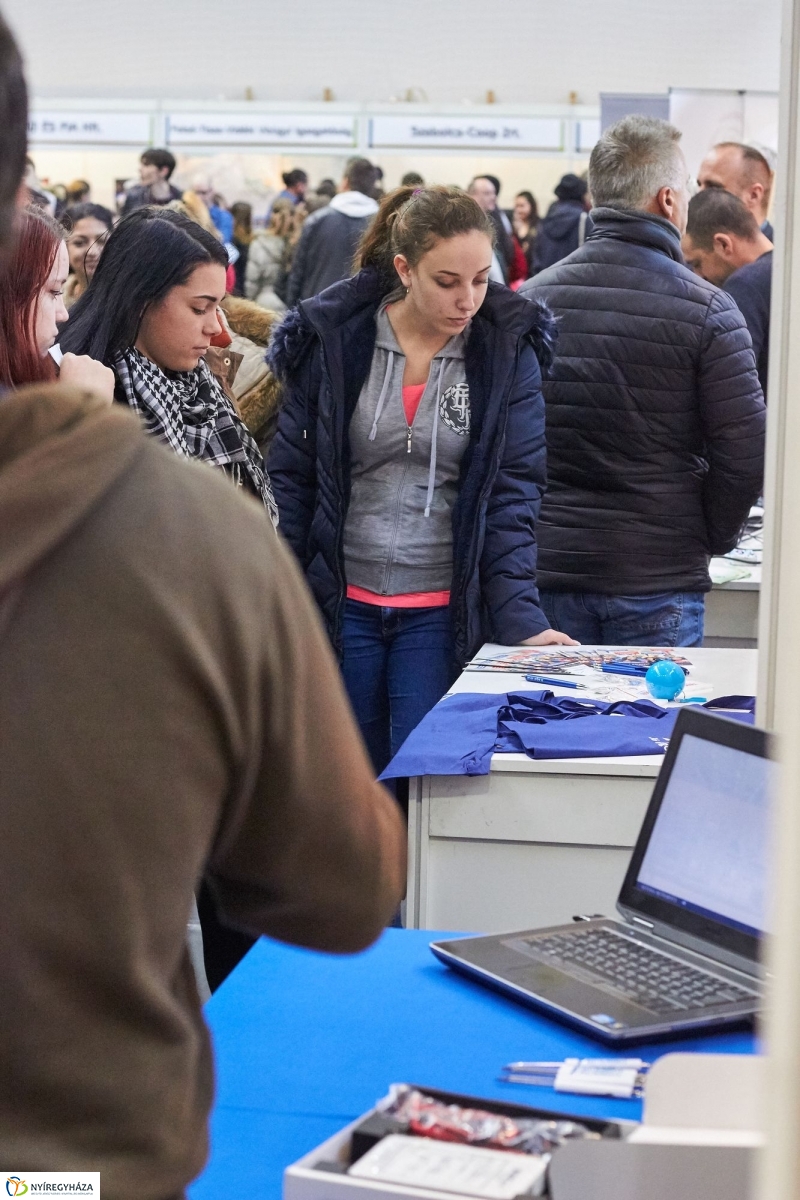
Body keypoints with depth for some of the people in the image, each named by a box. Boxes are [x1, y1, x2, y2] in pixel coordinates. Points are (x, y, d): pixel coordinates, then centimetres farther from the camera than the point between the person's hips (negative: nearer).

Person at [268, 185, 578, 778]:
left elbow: (512, 494, -5)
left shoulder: (508, 351, -3)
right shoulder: (333, 336, -3)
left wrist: (521, 617, -15)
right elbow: (291, 475, 3)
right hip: (340, 605, 1)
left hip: (442, 613, -1)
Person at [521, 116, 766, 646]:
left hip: (547, 567, 3)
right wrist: (709, 539, 6)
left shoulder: (531, 299, 2)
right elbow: (745, 456, -10)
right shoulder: (707, 309, -9)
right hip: (657, 581, -3)